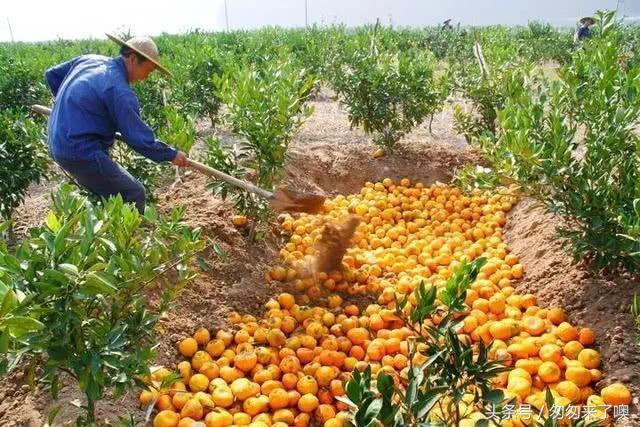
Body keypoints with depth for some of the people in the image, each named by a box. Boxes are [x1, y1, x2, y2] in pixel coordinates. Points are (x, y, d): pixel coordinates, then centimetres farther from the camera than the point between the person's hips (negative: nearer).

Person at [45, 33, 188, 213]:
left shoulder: (89, 59, 6)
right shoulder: (119, 90, -21)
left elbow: (52, 75, 21)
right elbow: (139, 137, -18)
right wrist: (171, 154, -6)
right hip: (82, 153, -10)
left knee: (107, 192, 22)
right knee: (134, 195, -4)